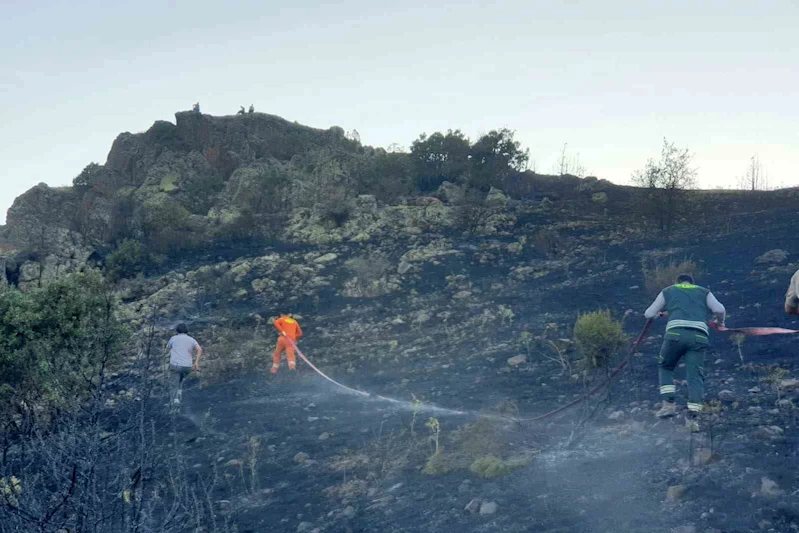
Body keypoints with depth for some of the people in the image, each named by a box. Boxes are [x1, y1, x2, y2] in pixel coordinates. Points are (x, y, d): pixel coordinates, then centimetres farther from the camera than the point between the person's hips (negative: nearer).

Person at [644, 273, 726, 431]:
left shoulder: (668, 291, 26)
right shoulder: (704, 292, 27)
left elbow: (649, 314, 27)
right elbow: (720, 309, 9)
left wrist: (658, 313, 50)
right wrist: (720, 322, 30)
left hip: (675, 333, -1)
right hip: (699, 336, 1)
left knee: (665, 367, 19)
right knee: (695, 375, 1)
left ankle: (669, 404, 4)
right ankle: (692, 415, -10)